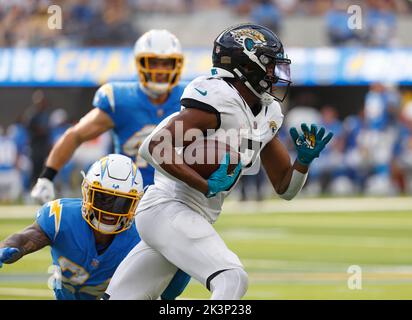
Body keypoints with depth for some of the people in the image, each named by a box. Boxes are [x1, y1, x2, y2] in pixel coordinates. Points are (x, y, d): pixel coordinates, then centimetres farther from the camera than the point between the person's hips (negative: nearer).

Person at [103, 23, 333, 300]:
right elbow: (157, 146, -22)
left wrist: (305, 159, -1)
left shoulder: (266, 116, 13)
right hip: (169, 208, -10)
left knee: (121, 298, 14)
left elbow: (285, 188, 18)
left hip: (194, 220, 10)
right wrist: (206, 186, -23)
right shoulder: (220, 99, -14)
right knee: (232, 280, -24)